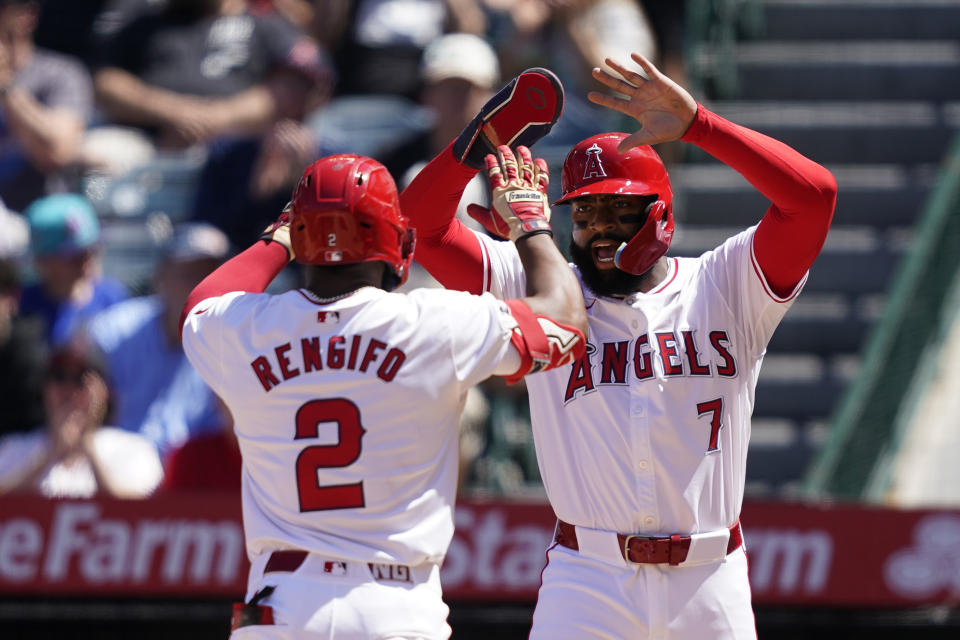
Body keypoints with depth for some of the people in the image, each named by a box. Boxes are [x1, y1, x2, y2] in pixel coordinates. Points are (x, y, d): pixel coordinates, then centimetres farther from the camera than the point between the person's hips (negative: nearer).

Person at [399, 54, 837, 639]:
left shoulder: (724, 288, 4)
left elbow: (813, 194, -9)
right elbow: (421, 224, 1)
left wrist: (697, 124, -15)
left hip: (710, 587, 0)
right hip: (588, 584, 0)